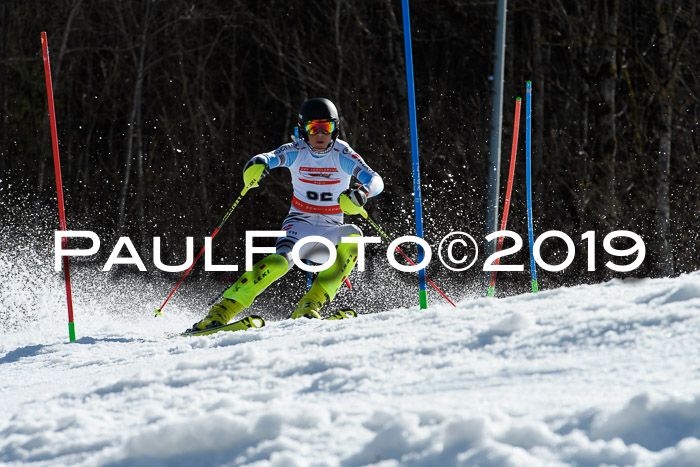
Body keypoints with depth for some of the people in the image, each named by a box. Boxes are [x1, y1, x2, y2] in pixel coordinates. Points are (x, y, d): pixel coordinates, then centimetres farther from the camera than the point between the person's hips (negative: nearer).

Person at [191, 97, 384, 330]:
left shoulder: (342, 154, -7)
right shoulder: (296, 152, -5)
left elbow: (375, 180, -17)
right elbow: (270, 158, -22)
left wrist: (361, 192, -40)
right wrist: (257, 164, -47)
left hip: (330, 230, 1)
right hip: (299, 224, -1)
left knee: (353, 236, -31)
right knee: (282, 259, -31)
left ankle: (311, 305, -29)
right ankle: (223, 309, -31)